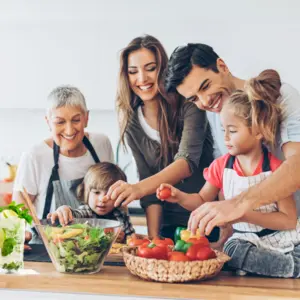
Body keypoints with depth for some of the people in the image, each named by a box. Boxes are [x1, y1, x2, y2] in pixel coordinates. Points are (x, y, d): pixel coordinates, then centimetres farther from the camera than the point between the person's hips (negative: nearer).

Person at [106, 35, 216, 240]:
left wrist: (139, 188, -43)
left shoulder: (188, 104, -15)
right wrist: (153, 237, -12)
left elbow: (188, 161, -29)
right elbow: (149, 185, -2)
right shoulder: (131, 122, -3)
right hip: (170, 224, 3)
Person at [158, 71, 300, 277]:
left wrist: (243, 214, -26)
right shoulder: (222, 166, 0)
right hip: (244, 240, 4)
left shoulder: (275, 168, -13)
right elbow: (202, 201, 13)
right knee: (234, 250, -31)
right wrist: (180, 197, -9)